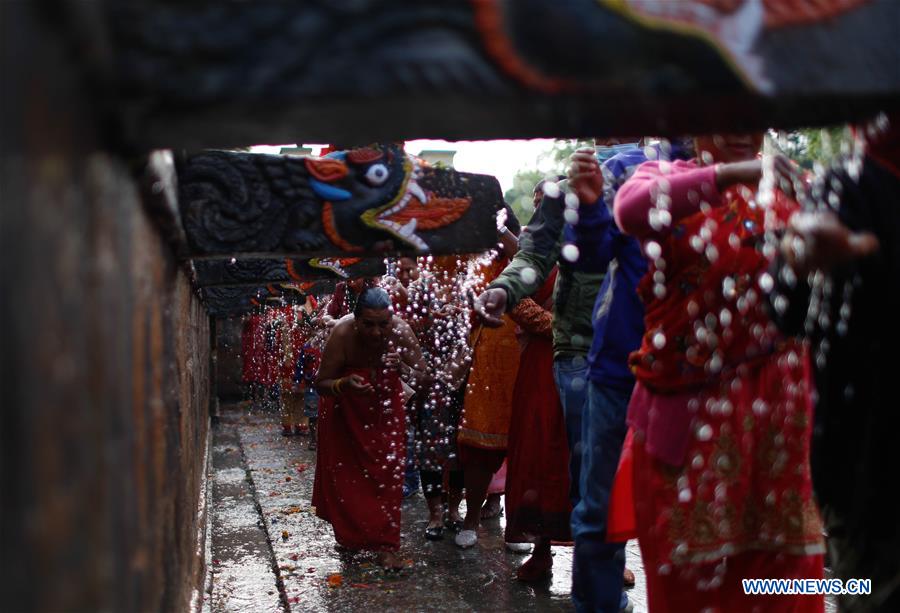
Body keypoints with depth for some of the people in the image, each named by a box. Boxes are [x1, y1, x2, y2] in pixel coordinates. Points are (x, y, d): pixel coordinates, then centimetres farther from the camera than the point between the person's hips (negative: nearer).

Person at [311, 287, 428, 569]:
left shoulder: (400, 331, -30)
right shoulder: (342, 334, -34)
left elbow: (424, 379, -23)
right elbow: (321, 384, -23)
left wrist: (402, 368, -43)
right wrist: (345, 383, -44)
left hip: (385, 402, 1)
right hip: (345, 406, -1)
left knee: (388, 471, -4)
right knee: (344, 471, 5)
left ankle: (386, 546, 2)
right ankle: (349, 535, 28)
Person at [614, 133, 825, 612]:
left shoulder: (784, 185, 11)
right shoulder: (666, 177, 1)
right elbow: (631, 210, -22)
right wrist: (726, 174, -29)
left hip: (771, 401, 3)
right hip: (688, 399, -2)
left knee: (777, 545, 7)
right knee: (688, 533, 6)